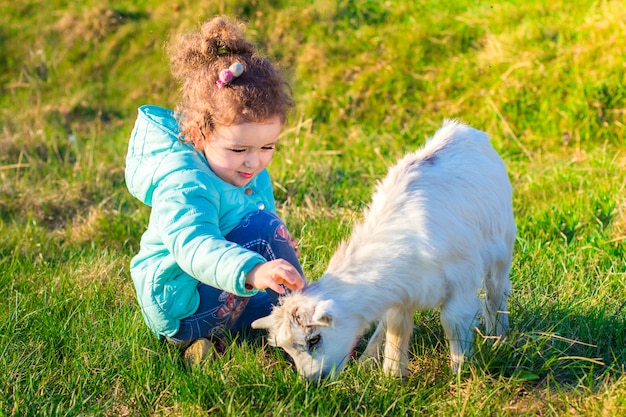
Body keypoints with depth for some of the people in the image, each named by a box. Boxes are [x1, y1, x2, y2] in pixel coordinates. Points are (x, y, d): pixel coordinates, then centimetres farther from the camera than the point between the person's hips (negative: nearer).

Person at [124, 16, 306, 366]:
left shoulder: (252, 174, 0)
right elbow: (193, 245, -47)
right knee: (262, 227, -25)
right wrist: (252, 271, -62)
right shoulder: (184, 187, -28)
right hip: (180, 306, -10)